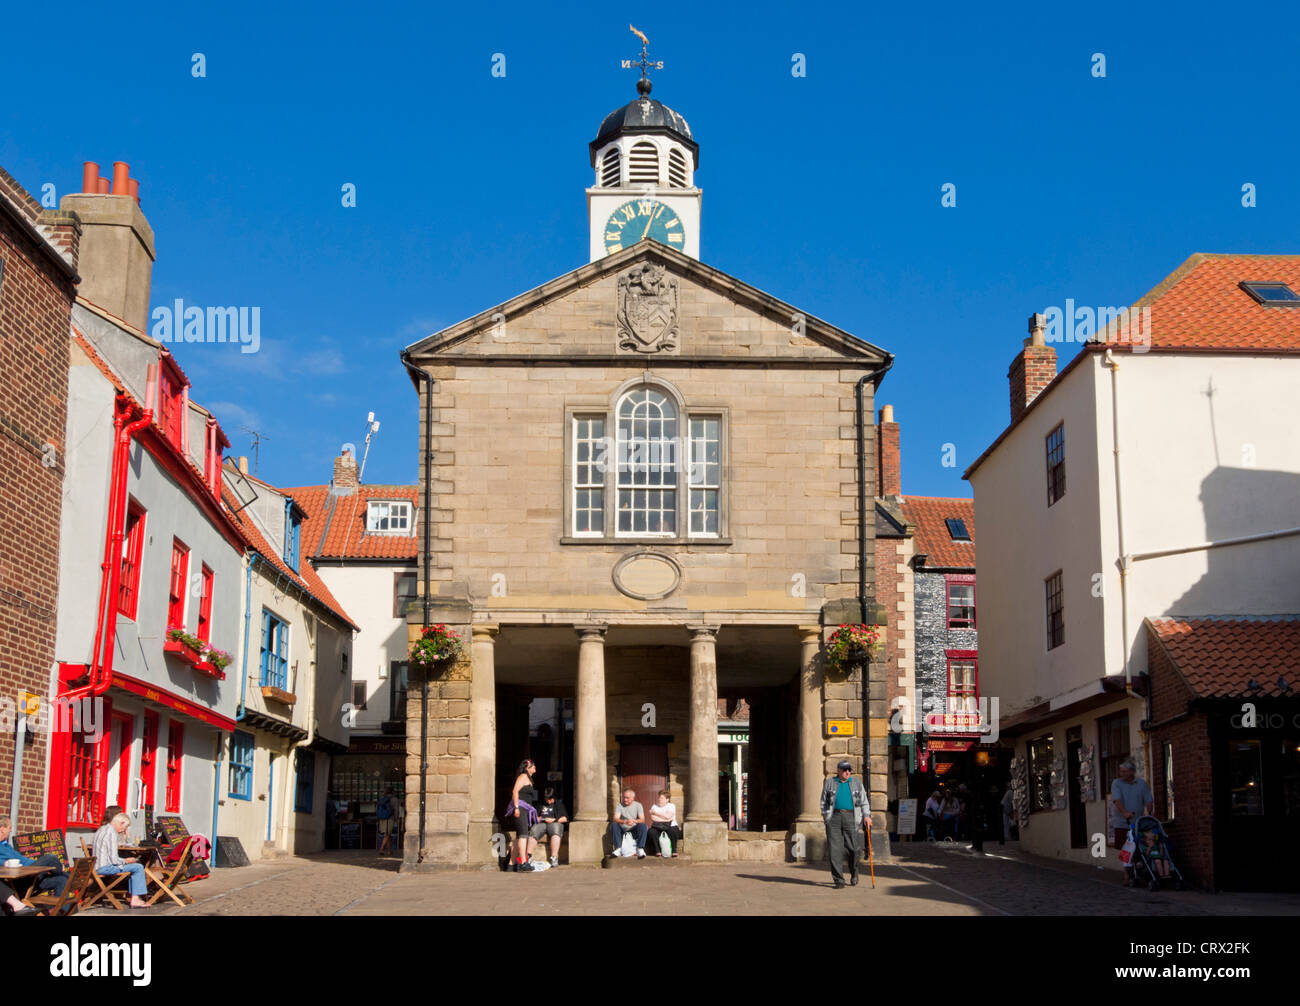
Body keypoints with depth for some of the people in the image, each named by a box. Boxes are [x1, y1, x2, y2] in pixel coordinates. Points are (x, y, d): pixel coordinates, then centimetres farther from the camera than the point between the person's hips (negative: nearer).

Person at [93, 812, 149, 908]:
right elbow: (114, 860, -20)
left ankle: (134, 897, 17)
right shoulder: (112, 833, -17)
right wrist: (126, 861, -3)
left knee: (135, 865, 22)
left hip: (97, 866, 10)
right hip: (105, 867, -10)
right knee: (138, 867, -12)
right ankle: (135, 899, -7)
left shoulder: (102, 829, 13)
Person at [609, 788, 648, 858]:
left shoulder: (638, 805, 0)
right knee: (613, 824, -28)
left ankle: (640, 849, -31)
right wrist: (625, 821, -34)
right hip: (623, 829, 1)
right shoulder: (620, 806, 0)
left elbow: (642, 820, -11)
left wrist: (634, 821, -33)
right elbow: (615, 819, -13)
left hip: (634, 829, 0)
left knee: (643, 825, -29)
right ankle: (618, 848, -30)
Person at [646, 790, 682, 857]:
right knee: (651, 832, -30)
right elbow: (652, 818, -5)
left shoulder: (671, 806, 6)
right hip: (658, 828, 2)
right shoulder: (654, 806, 12)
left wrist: (656, 813, -6)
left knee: (672, 831, -36)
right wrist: (665, 819, -9)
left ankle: (674, 851, -21)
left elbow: (668, 816, -14)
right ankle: (657, 851, -20)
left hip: (671, 827, -2)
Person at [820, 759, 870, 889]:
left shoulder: (856, 782, 12)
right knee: (835, 850, -6)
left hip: (851, 817, 0)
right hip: (834, 818, 0)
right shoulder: (830, 783, 11)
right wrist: (826, 816, 6)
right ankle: (839, 880, -1)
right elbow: (824, 801, 16)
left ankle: (853, 872, 25)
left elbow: (863, 801, 13)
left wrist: (866, 815, -1)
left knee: (855, 848, -5)